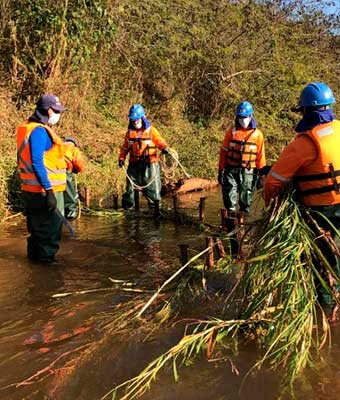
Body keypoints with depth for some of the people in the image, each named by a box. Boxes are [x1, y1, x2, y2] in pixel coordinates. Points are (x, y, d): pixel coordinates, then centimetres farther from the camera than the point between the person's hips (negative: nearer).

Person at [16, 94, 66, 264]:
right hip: (46, 190, -10)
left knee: (37, 226, 21)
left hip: (32, 190, 10)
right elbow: (37, 163, -25)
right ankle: (46, 258, 13)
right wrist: (49, 190, -25)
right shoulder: (39, 131, -18)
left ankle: (35, 254, 33)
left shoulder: (28, 128, 12)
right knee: (50, 226, 2)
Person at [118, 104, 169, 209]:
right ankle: (127, 204, 19)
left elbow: (159, 140, -8)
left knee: (152, 184, 1)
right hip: (134, 164, 3)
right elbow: (125, 147, 14)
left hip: (149, 163, -3)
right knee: (131, 184, 8)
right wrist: (121, 158, 2)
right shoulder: (130, 132, 9)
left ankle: (155, 203, 13)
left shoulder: (151, 130, -1)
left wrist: (164, 147, -28)